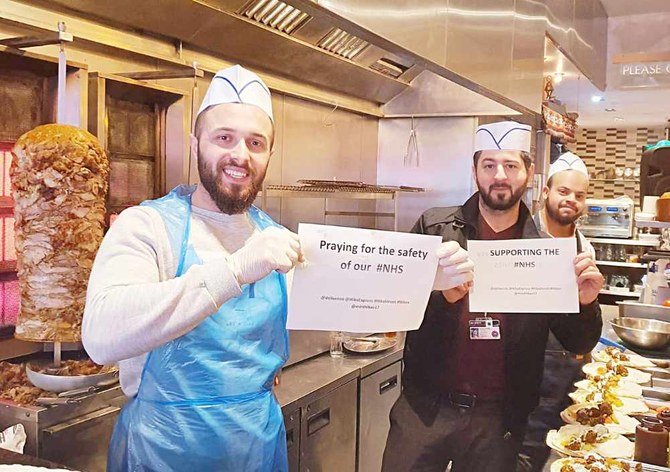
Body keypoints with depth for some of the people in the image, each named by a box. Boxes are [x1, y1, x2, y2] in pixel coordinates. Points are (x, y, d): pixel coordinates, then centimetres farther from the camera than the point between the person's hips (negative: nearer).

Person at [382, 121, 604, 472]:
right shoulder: (434, 227, -4)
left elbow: (577, 345, 3)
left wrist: (585, 304, -18)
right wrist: (441, 294, -27)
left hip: (498, 418, 1)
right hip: (425, 409, -1)